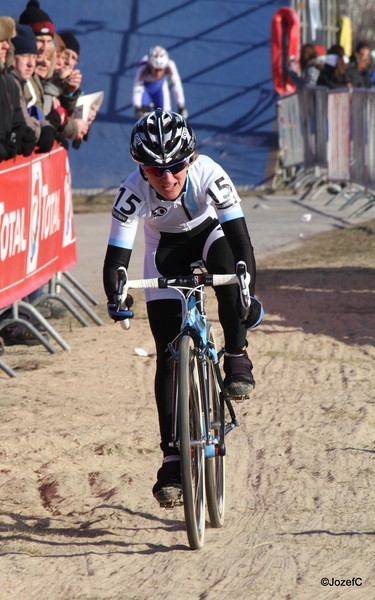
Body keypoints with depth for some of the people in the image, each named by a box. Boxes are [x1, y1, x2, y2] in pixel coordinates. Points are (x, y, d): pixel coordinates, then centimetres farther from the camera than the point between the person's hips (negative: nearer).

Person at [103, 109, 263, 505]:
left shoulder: (209, 175, -35)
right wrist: (115, 298, -52)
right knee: (168, 357, -9)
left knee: (229, 263, -39)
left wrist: (250, 294, -50)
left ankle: (237, 359, -17)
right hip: (166, 250, 1)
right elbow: (116, 256, -33)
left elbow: (241, 239, -37)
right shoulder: (133, 192, -33)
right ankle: (172, 459, -3)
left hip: (209, 234, 0)